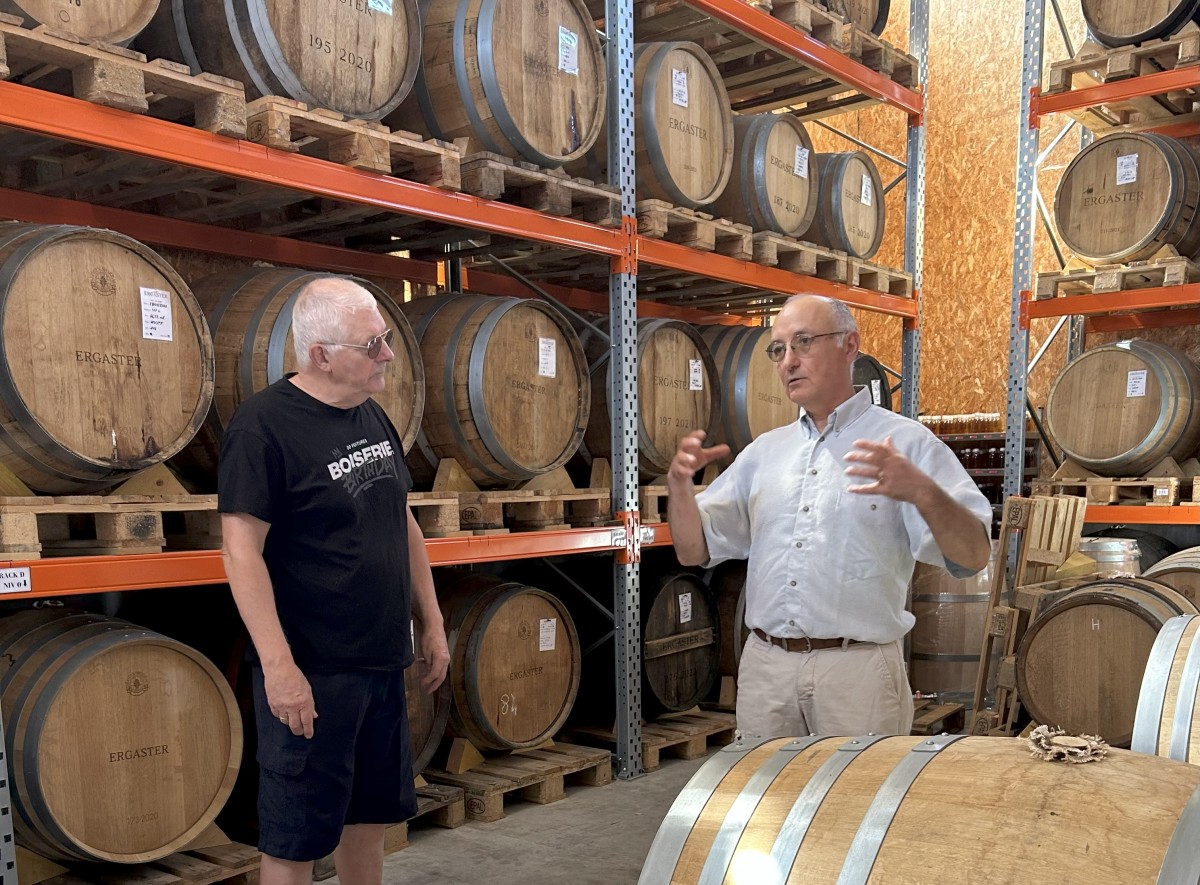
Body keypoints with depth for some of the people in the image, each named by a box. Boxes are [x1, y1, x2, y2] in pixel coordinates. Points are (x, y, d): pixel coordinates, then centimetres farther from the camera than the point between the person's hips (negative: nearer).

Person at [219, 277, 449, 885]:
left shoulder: (373, 417, 8)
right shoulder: (263, 425, -15)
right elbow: (241, 550, -19)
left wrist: (431, 622, 13)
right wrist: (278, 664, -23)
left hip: (383, 662, 7)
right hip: (311, 673, -7)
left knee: (370, 813, 18)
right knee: (296, 835, 5)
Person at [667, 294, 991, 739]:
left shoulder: (906, 444, -3)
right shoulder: (764, 451, 12)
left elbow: (973, 556, -12)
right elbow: (694, 550, 11)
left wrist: (921, 492, -30)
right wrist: (679, 484, -8)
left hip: (858, 668, -4)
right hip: (764, 666, 4)